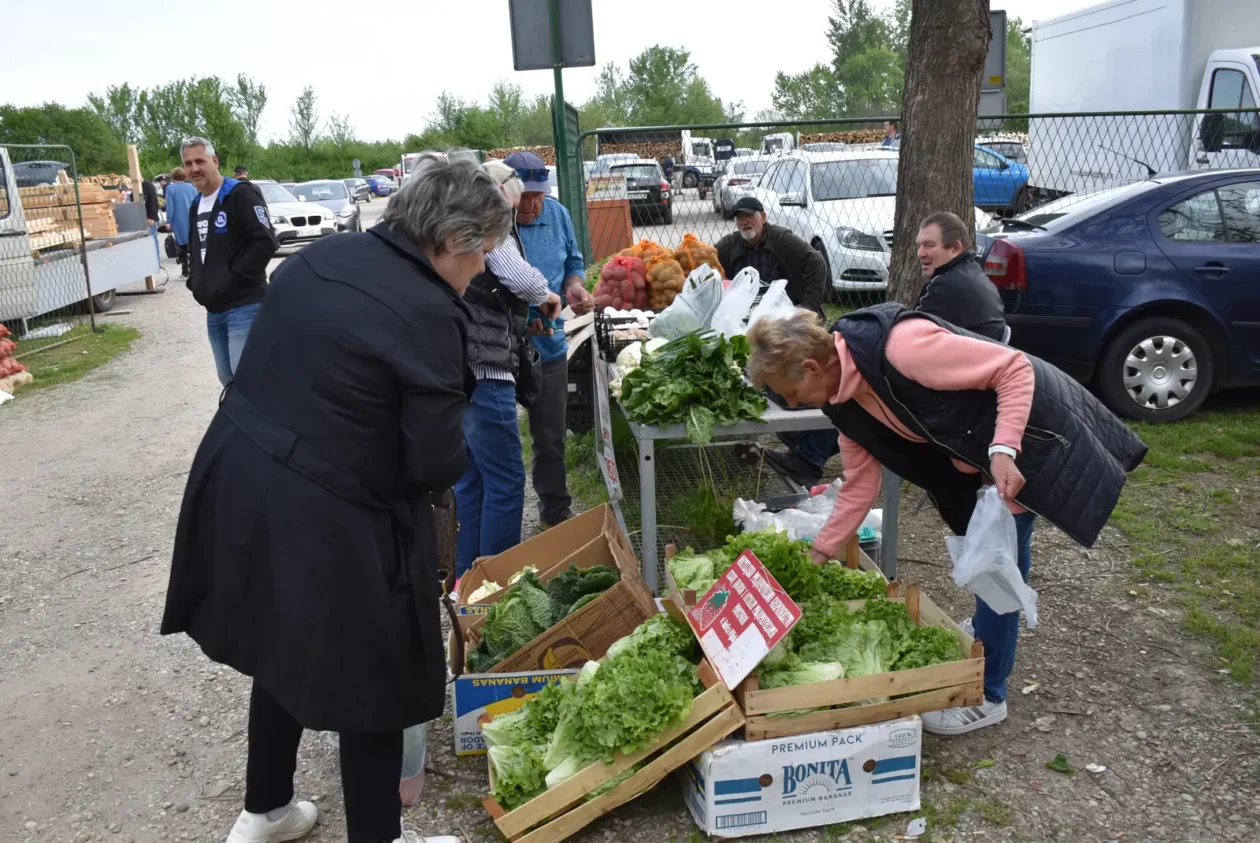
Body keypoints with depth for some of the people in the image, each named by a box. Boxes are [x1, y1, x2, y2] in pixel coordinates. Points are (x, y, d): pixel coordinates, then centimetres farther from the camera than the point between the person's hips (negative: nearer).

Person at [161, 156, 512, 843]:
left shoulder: (320, 256, 4)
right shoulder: (429, 314, -19)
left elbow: (286, 371, 12)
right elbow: (437, 462, -17)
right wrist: (453, 459, 5)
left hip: (237, 479, 9)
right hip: (324, 517, -8)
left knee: (284, 649, 27)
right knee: (371, 676, 12)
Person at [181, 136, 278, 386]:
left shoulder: (241, 194, -9)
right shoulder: (197, 206, 18)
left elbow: (266, 242, -20)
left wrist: (237, 278, -19)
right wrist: (195, 283, 13)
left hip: (245, 306, -9)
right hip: (213, 310, 9)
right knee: (228, 379, 13)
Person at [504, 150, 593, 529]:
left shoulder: (558, 215, 0)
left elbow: (573, 262, 15)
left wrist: (574, 285, -8)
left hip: (549, 346, 5)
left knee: (551, 437, 17)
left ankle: (556, 510, 36)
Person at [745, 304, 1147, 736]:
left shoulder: (901, 346, -34)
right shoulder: (844, 399, -6)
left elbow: (1015, 368, -27)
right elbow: (860, 482, 3)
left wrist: (1002, 450, -36)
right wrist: (819, 554, 4)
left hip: (1027, 433, -8)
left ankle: (986, 696, 13)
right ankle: (988, 634, 48)